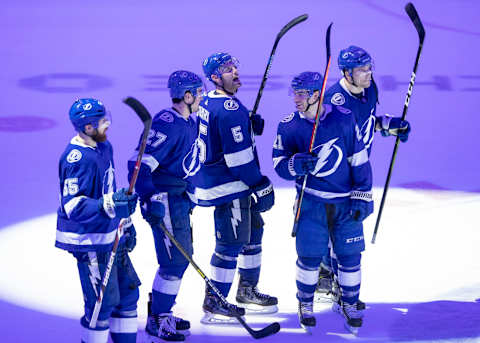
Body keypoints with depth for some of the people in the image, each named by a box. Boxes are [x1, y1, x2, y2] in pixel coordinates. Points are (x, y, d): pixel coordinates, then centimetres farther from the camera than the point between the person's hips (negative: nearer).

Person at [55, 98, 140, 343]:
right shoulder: (77, 159, -22)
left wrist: (126, 221, 25)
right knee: (103, 301, -7)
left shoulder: (104, 146, 8)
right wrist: (107, 204, -40)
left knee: (128, 291, 14)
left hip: (112, 235, 10)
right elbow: (72, 206, -28)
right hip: (89, 242, -10)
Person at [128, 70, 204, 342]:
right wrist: (151, 200, -33)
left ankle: (162, 313, 29)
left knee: (182, 256, 16)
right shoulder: (166, 125, -22)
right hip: (164, 202, -10)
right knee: (174, 261, -7)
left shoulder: (190, 122, 9)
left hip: (180, 199, 10)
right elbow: (139, 165, -27)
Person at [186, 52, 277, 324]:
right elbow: (239, 156, -22)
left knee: (252, 231, 20)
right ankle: (213, 304, 3)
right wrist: (261, 186, -15)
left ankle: (248, 291, 31)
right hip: (228, 188, -10)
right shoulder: (230, 109, -21)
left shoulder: (209, 102, 9)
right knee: (232, 243, -4)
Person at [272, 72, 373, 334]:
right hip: (311, 202, 0)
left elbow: (359, 159, -1)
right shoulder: (289, 126, -4)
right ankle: (305, 304, 22)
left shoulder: (343, 119, -5)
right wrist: (298, 164, -24)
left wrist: (361, 196, -3)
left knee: (350, 255, 3)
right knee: (310, 256, -1)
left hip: (345, 202, 0)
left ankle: (349, 304, 25)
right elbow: (280, 165, -1)